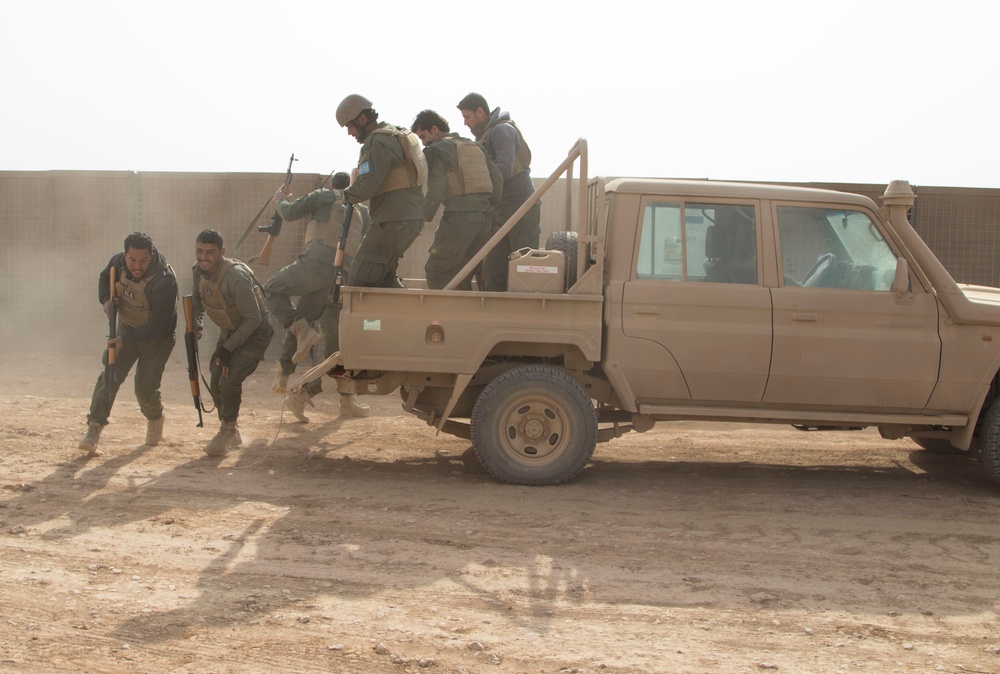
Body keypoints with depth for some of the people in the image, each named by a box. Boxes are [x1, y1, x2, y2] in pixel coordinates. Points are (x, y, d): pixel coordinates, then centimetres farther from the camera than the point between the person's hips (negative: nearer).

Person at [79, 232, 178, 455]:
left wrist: (127, 340, -37)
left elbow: (160, 327, -31)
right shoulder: (118, 262, -14)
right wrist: (106, 299, -9)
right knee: (110, 374, -14)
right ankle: (93, 430, -17)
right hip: (126, 327, 4)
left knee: (145, 389, -2)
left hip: (156, 337, -4)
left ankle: (155, 420, 32)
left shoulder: (164, 281, -33)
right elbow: (104, 277, 12)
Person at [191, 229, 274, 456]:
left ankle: (228, 430, 4)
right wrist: (195, 327, -9)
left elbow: (253, 319, -26)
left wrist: (228, 348, -23)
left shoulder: (236, 277, -32)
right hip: (228, 331, 8)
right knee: (215, 383, 6)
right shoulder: (198, 271, -9)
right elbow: (197, 302, 11)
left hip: (255, 332, -8)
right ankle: (232, 435, 26)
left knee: (229, 381, -19)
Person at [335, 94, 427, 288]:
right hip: (412, 217, 10)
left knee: (360, 279, -7)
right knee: (385, 276, 19)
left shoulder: (378, 143, -13)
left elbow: (367, 186, -22)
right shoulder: (397, 135, 19)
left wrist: (345, 196, -4)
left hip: (393, 221, -10)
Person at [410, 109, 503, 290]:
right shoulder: (475, 146, 22)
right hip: (483, 218, 7)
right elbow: (498, 178, 14)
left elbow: (436, 189, -10)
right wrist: (492, 206, 22)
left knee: (436, 271, -1)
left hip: (458, 216, -7)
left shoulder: (436, 150, 2)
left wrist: (425, 218, 1)